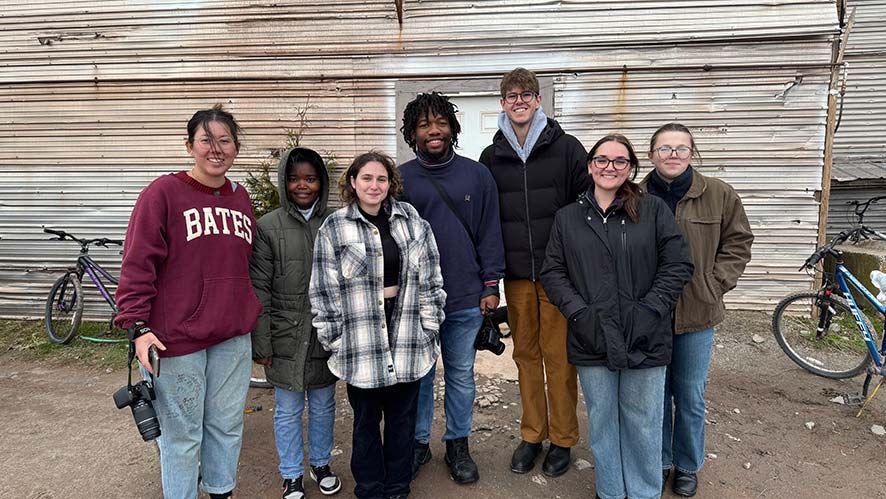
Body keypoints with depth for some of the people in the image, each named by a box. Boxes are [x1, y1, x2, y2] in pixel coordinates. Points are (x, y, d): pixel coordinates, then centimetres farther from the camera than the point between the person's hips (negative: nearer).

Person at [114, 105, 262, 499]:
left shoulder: (240, 198, 10)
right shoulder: (163, 193, -8)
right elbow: (138, 264, -11)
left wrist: (255, 315, 17)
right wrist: (138, 325, -15)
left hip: (233, 337, 6)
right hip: (177, 338, -5)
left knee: (227, 424, 18)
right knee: (182, 433, 8)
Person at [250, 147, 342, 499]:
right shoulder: (268, 227, -6)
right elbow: (259, 290, -6)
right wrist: (261, 344, -8)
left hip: (326, 334, 2)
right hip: (286, 337, -2)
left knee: (323, 405, 17)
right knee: (288, 410, 11)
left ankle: (321, 464, 38)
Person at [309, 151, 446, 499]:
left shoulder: (412, 222, 5)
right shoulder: (334, 228, -2)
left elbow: (430, 280, 7)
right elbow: (324, 291, -2)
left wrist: (429, 328, 3)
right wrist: (333, 339, -3)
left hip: (407, 340, 2)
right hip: (361, 342, -2)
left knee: (403, 418, 14)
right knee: (366, 421, 12)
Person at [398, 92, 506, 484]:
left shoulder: (477, 175, 3)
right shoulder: (401, 179, 1)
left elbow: (490, 231, 4)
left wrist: (490, 284, 0)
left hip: (466, 299, 1)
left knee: (461, 375, 12)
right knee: (419, 375, 11)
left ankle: (458, 445, 29)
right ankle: (418, 443, 30)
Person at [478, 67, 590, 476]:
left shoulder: (567, 148, 0)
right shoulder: (492, 157, 8)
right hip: (516, 274, 3)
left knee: (559, 355, 4)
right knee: (526, 354, 12)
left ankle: (563, 439, 20)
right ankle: (532, 435, 26)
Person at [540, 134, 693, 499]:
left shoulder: (654, 211, 2)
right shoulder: (567, 218, 8)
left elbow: (678, 265, -1)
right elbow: (553, 273, 5)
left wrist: (650, 309, -11)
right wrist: (578, 311, -8)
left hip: (644, 340, -1)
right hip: (591, 340, 2)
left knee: (643, 423, 11)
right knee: (602, 422, 14)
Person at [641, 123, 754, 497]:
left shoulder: (719, 195, -2)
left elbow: (738, 242, 7)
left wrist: (716, 283, -2)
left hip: (697, 314, 0)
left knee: (691, 397, 13)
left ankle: (687, 467, 34)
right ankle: (659, 462, 33)